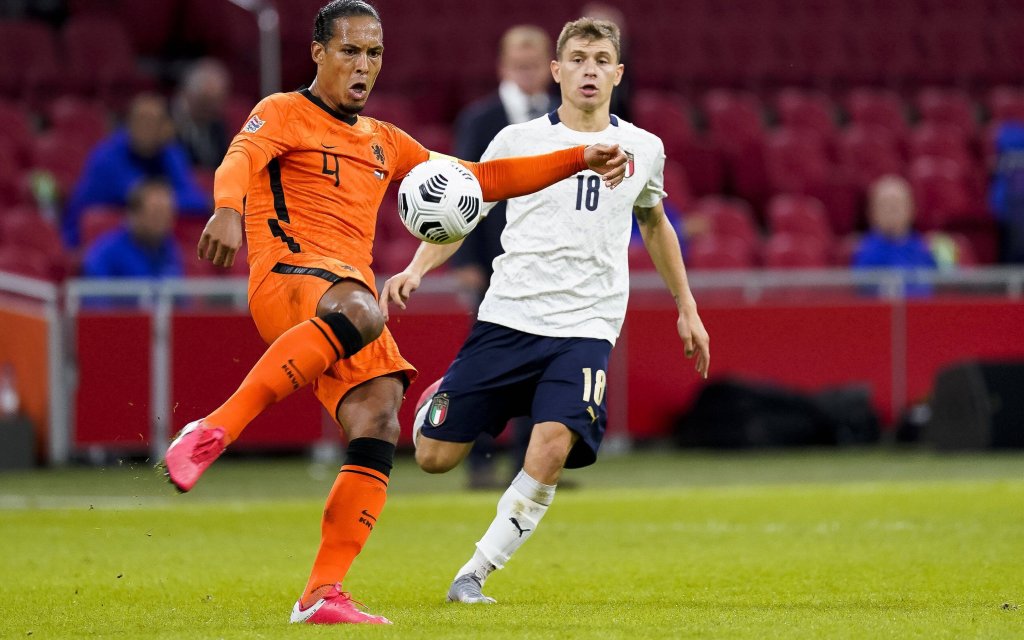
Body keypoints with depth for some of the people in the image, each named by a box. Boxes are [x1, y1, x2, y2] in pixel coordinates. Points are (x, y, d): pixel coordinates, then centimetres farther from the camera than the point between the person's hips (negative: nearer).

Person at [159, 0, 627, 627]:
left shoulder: (385, 143, 29)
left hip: (352, 289, 7)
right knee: (358, 312, -41)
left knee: (378, 432, -14)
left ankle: (322, 594, -16)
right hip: (288, 276, -7)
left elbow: (477, 179, 35)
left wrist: (579, 160, 28)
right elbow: (240, 160, -14)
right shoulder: (285, 114, 8)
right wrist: (227, 210, -38)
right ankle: (214, 431, -43)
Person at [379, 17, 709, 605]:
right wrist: (417, 269, -7)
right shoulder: (517, 141, 4)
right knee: (435, 457, -4)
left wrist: (687, 308, 29)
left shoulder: (643, 149, 11)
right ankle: (438, 402, 34)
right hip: (508, 318, 0)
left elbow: (655, 225, 28)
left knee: (553, 448, -25)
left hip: (586, 329, 0)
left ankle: (474, 574, -11)